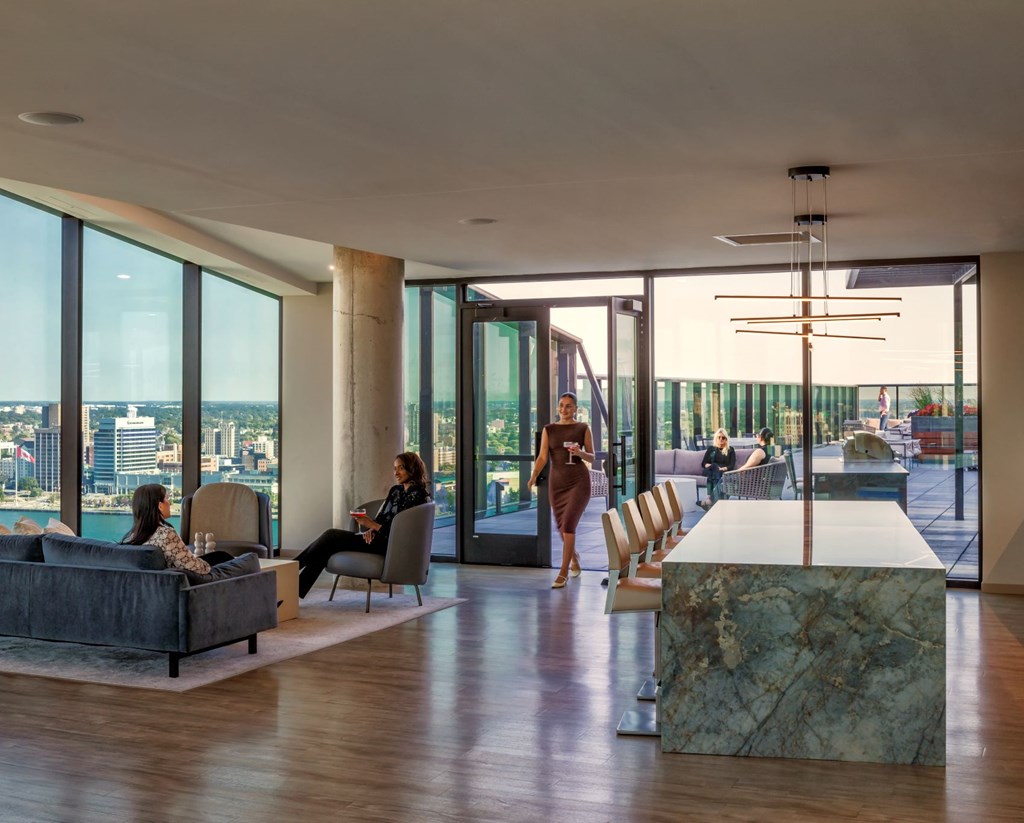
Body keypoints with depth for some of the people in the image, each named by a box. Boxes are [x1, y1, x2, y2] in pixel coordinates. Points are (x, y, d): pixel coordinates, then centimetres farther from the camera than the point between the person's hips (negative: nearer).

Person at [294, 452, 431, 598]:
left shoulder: (418, 495, -10)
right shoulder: (395, 490, 16)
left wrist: (371, 525, -17)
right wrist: (371, 529, -7)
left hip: (389, 544, -8)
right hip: (378, 537, 8)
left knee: (331, 536, -15)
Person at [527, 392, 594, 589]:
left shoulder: (583, 428, 1)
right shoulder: (549, 429, 5)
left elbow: (592, 458, 3)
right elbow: (542, 457, -3)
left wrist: (580, 453, -20)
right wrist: (534, 477, -21)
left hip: (579, 481, -3)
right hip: (557, 481, 3)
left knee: (568, 525, -15)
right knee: (562, 526, 13)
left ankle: (563, 573, -10)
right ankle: (574, 556, 43)